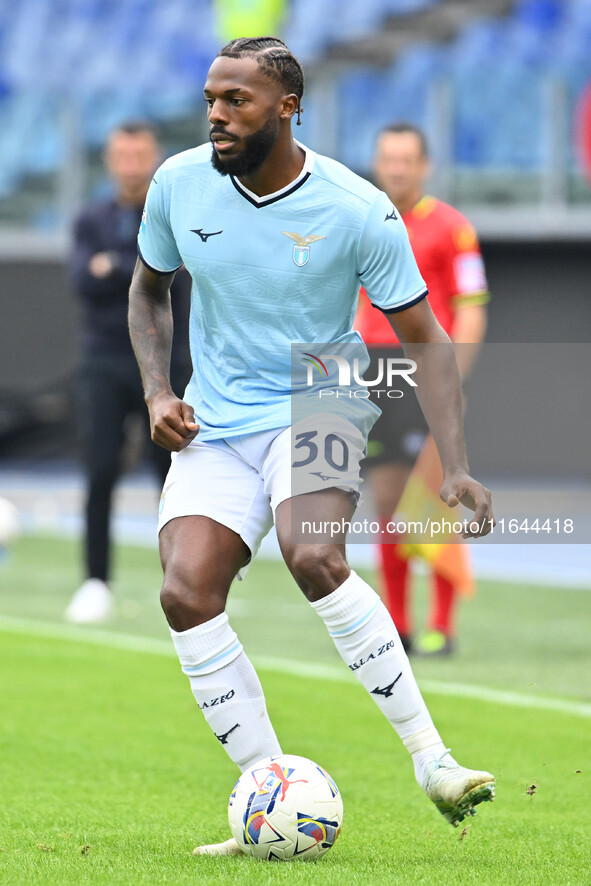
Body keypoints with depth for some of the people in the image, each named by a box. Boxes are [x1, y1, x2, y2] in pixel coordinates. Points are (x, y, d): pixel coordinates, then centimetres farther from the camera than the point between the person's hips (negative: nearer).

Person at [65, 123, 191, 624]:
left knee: (174, 477, 0)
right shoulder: (92, 223, 9)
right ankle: (96, 583, -5)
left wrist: (115, 268, -11)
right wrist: (143, 271, -13)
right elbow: (85, 281, -7)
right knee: (101, 474, -8)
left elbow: (172, 273, -12)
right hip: (106, 366, 1)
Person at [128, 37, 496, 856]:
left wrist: (456, 468, -18)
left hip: (321, 406, -4)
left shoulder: (358, 212, -14)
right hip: (216, 424, 4)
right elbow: (150, 290, 16)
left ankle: (431, 759, -24)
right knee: (187, 592, -19)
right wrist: (157, 390, -1)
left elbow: (424, 339, -7)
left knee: (314, 557, -33)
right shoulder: (180, 184, -4)